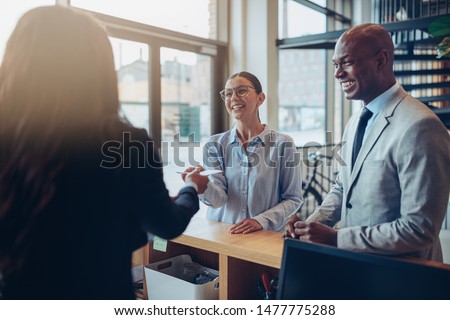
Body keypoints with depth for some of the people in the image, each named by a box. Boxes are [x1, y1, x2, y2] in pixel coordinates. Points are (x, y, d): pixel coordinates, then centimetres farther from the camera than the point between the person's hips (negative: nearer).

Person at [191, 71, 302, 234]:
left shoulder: (282, 144, -2)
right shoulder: (215, 144, 4)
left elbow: (293, 199, 2)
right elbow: (218, 199, -6)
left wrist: (261, 220, -12)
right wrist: (202, 185, -26)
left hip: (265, 237, -1)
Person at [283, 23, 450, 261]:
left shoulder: (418, 127, -18)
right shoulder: (355, 122, 7)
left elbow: (420, 229, -19)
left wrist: (335, 238, -18)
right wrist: (311, 224, -1)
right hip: (352, 261, 6)